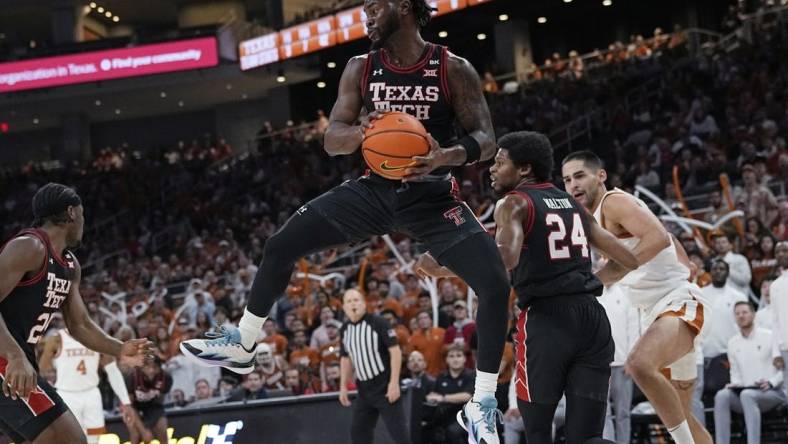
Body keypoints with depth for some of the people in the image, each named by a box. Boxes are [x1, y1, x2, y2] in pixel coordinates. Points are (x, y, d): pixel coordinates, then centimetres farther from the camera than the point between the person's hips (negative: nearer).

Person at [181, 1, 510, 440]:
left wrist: (449, 155, -33)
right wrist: (361, 132, -27)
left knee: (496, 284, -20)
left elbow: (486, 139, -11)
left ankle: (482, 404, -7)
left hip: (432, 196, -3)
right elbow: (331, 140, -3)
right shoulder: (360, 69, -1)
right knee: (280, 246, -2)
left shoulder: (454, 70, -12)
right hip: (375, 188, 3)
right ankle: (243, 346, 16)